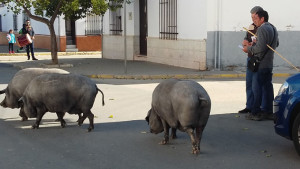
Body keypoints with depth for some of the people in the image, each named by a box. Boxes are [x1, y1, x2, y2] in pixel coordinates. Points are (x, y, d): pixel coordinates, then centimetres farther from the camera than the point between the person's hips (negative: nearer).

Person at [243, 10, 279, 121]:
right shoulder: (273, 28, 15)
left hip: (261, 64, -10)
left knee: (257, 88, -6)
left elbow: (260, 48, -24)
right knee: (267, 87, 12)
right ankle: (268, 111, 16)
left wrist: (249, 48, -8)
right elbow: (276, 44, 26)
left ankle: (255, 113, -4)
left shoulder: (262, 29, -16)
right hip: (269, 64, 10)